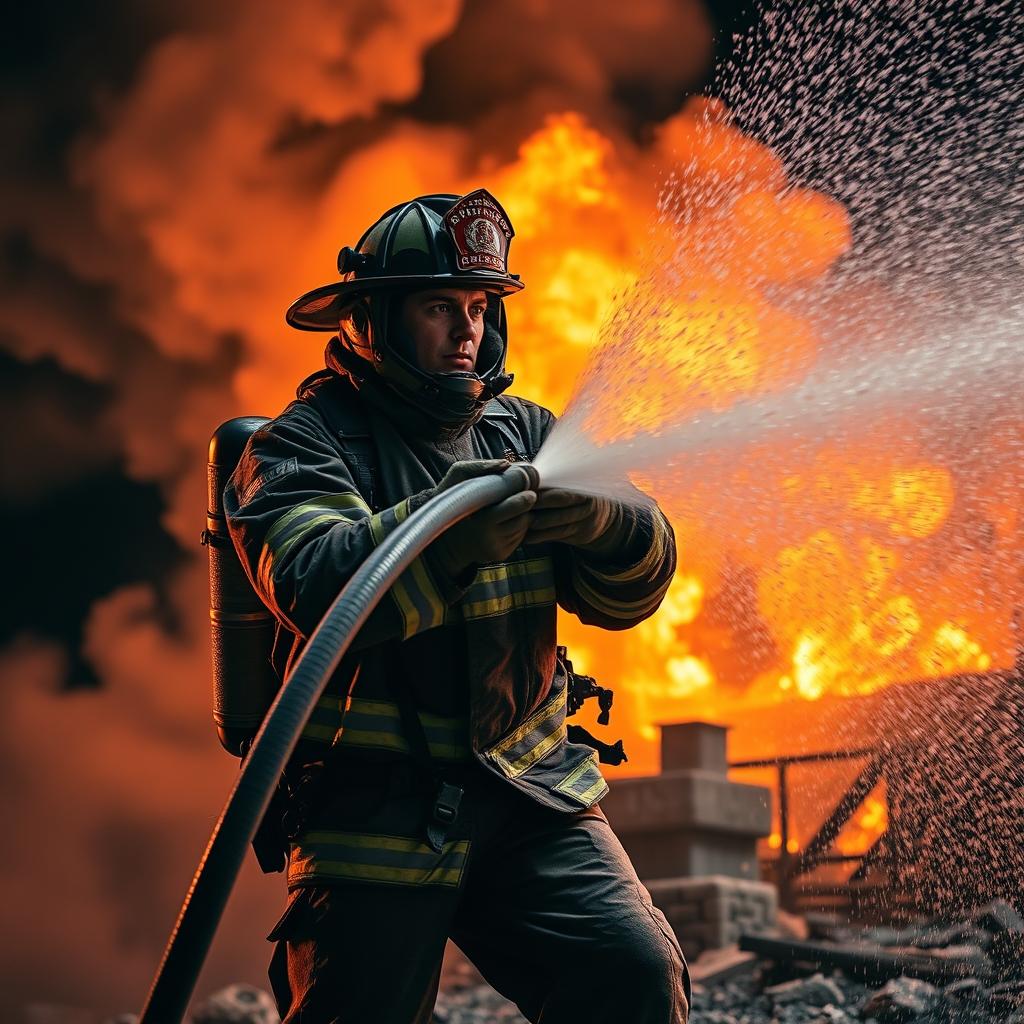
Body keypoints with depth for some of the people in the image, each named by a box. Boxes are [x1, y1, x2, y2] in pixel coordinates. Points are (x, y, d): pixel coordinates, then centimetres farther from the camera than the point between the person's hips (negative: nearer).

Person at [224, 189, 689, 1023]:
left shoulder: (523, 432, 12)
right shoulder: (306, 444, -2)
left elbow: (628, 592, 2)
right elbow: (316, 586, -22)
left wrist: (601, 515, -21)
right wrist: (455, 518, -34)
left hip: (530, 794, 4)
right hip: (376, 800, -3)